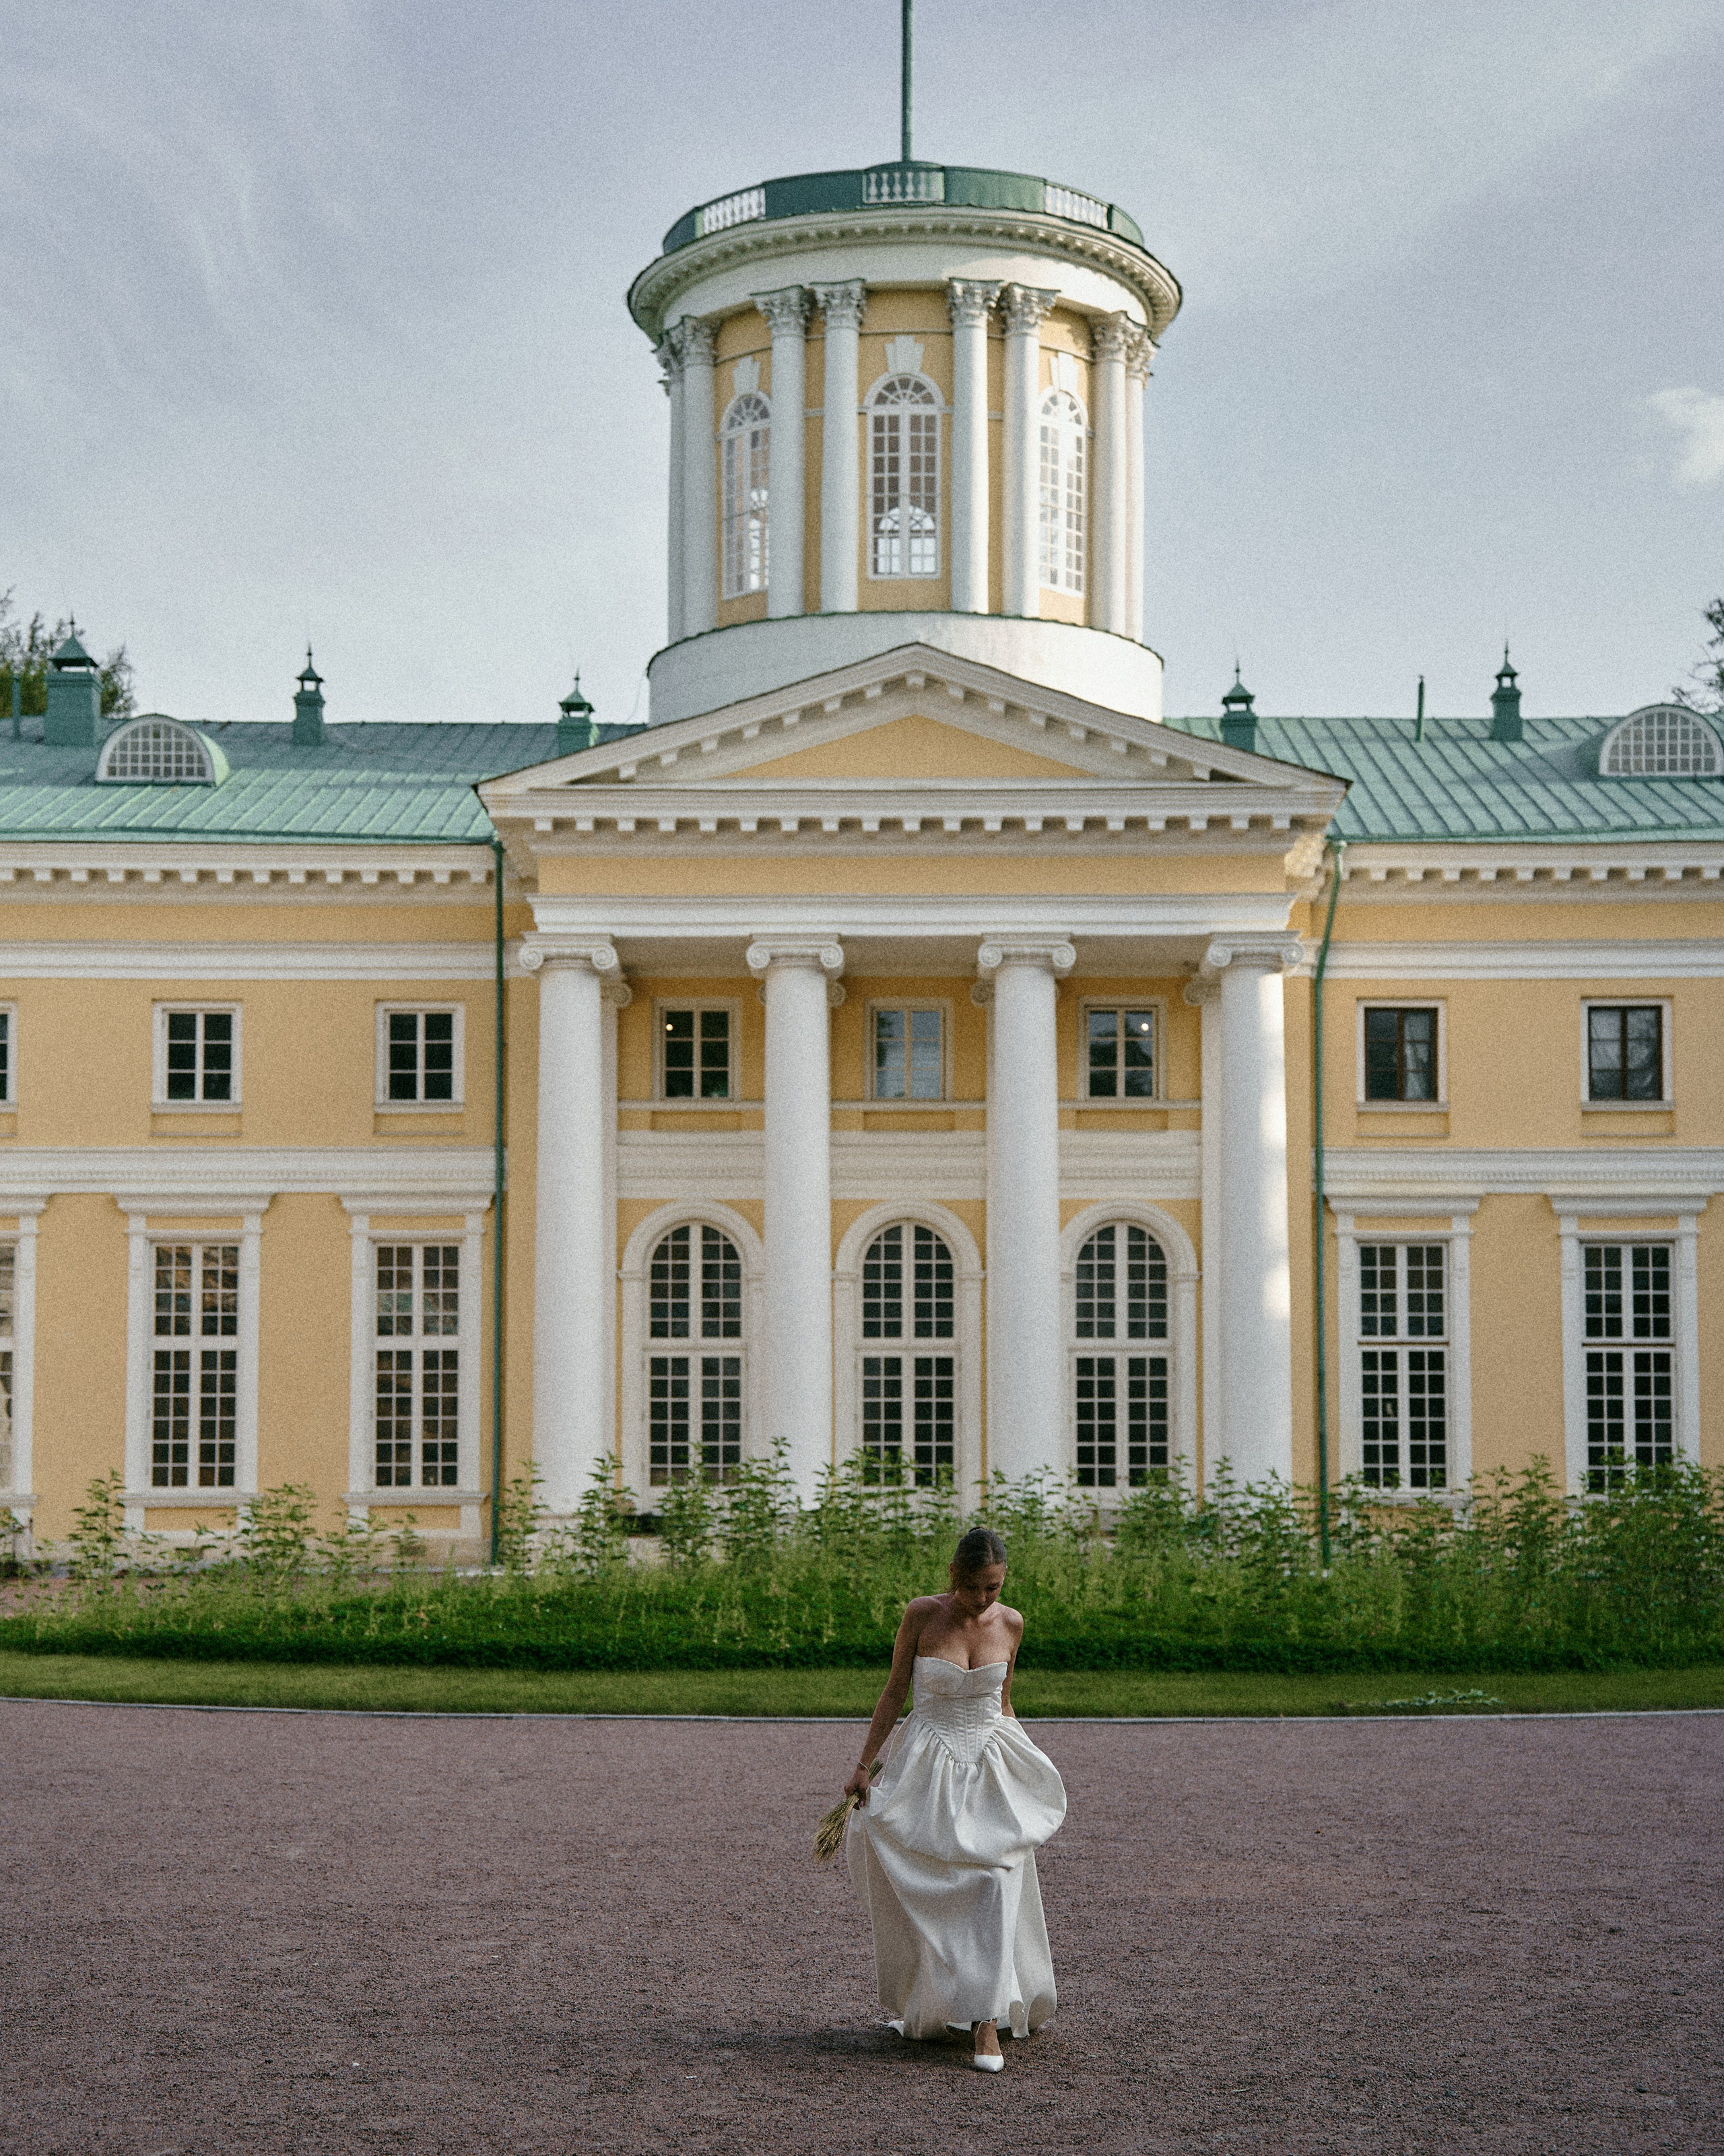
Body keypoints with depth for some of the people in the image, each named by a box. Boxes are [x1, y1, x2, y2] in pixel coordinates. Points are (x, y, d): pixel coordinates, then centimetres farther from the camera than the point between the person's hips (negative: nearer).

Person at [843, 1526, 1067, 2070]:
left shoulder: (1010, 1624, -1)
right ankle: (922, 2009, 26)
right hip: (926, 1769, -1)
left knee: (994, 1884, -9)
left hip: (991, 1769, 1)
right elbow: (895, 1692, -1)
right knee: (923, 1892, 4)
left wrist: (1029, 1772, 19)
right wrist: (863, 1766, -1)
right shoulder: (922, 1615, -9)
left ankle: (985, 2021, -7)